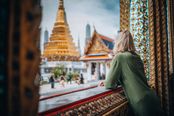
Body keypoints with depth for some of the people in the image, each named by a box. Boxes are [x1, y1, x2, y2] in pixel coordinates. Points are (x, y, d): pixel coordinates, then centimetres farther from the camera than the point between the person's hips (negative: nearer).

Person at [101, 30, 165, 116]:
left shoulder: (119, 57, -10)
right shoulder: (136, 56, 12)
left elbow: (110, 84, -8)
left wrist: (106, 83, 15)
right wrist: (107, 82, 24)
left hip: (142, 103, -7)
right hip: (152, 99, 7)